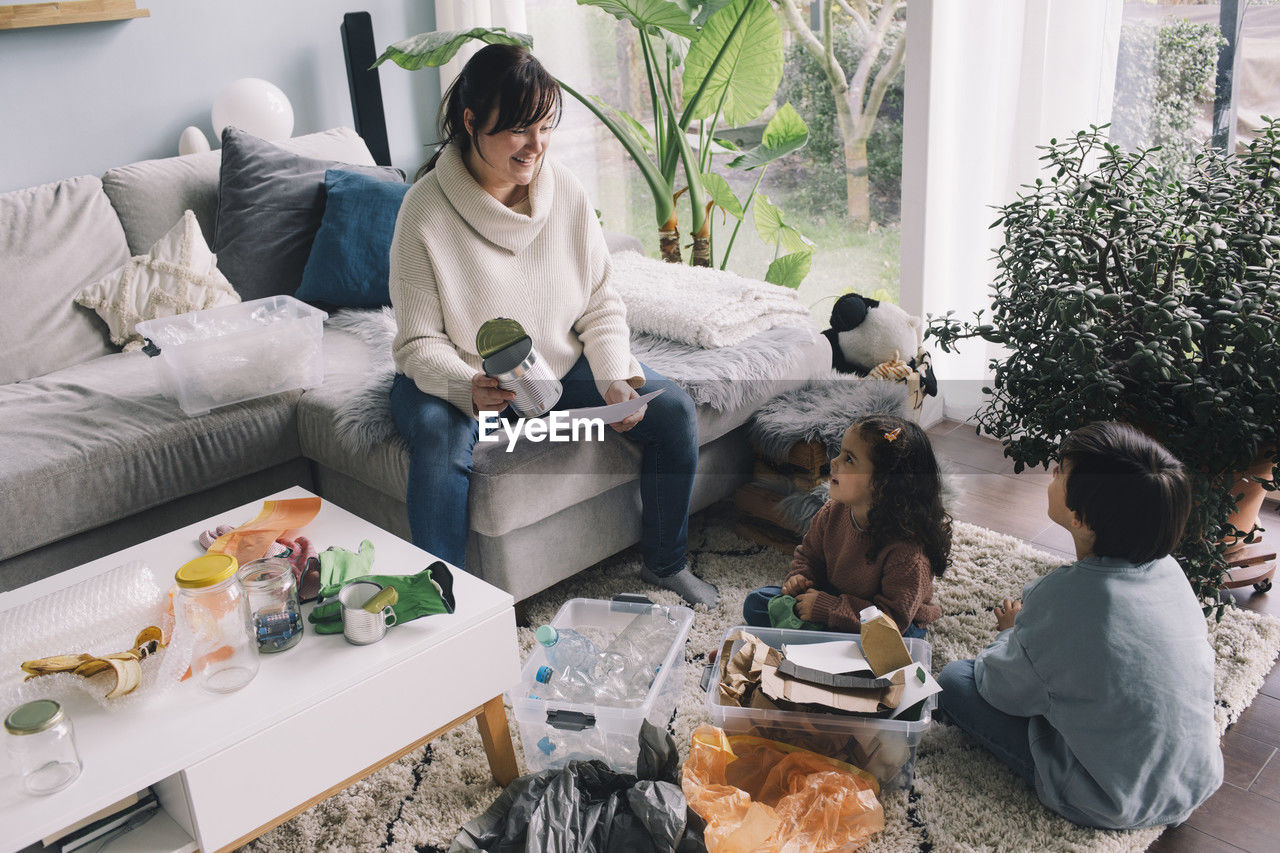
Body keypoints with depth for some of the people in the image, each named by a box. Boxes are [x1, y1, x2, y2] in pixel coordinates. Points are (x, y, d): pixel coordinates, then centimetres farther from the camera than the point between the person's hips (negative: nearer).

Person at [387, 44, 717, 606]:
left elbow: (600, 306, -1)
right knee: (441, 445, -37)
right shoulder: (426, 209, -19)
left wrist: (616, 380, -19)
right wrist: (471, 389, -38)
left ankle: (665, 564, 10)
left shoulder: (564, 190, -7)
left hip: (562, 365, 4)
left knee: (673, 409, -11)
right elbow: (419, 344, -17)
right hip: (461, 379, -4)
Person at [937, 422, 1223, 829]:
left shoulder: (1060, 597, -28)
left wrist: (1011, 633, 9)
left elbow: (1003, 689, -10)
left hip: (1114, 807, -6)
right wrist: (1033, 626, 13)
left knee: (956, 678, 0)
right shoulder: (1168, 570, -10)